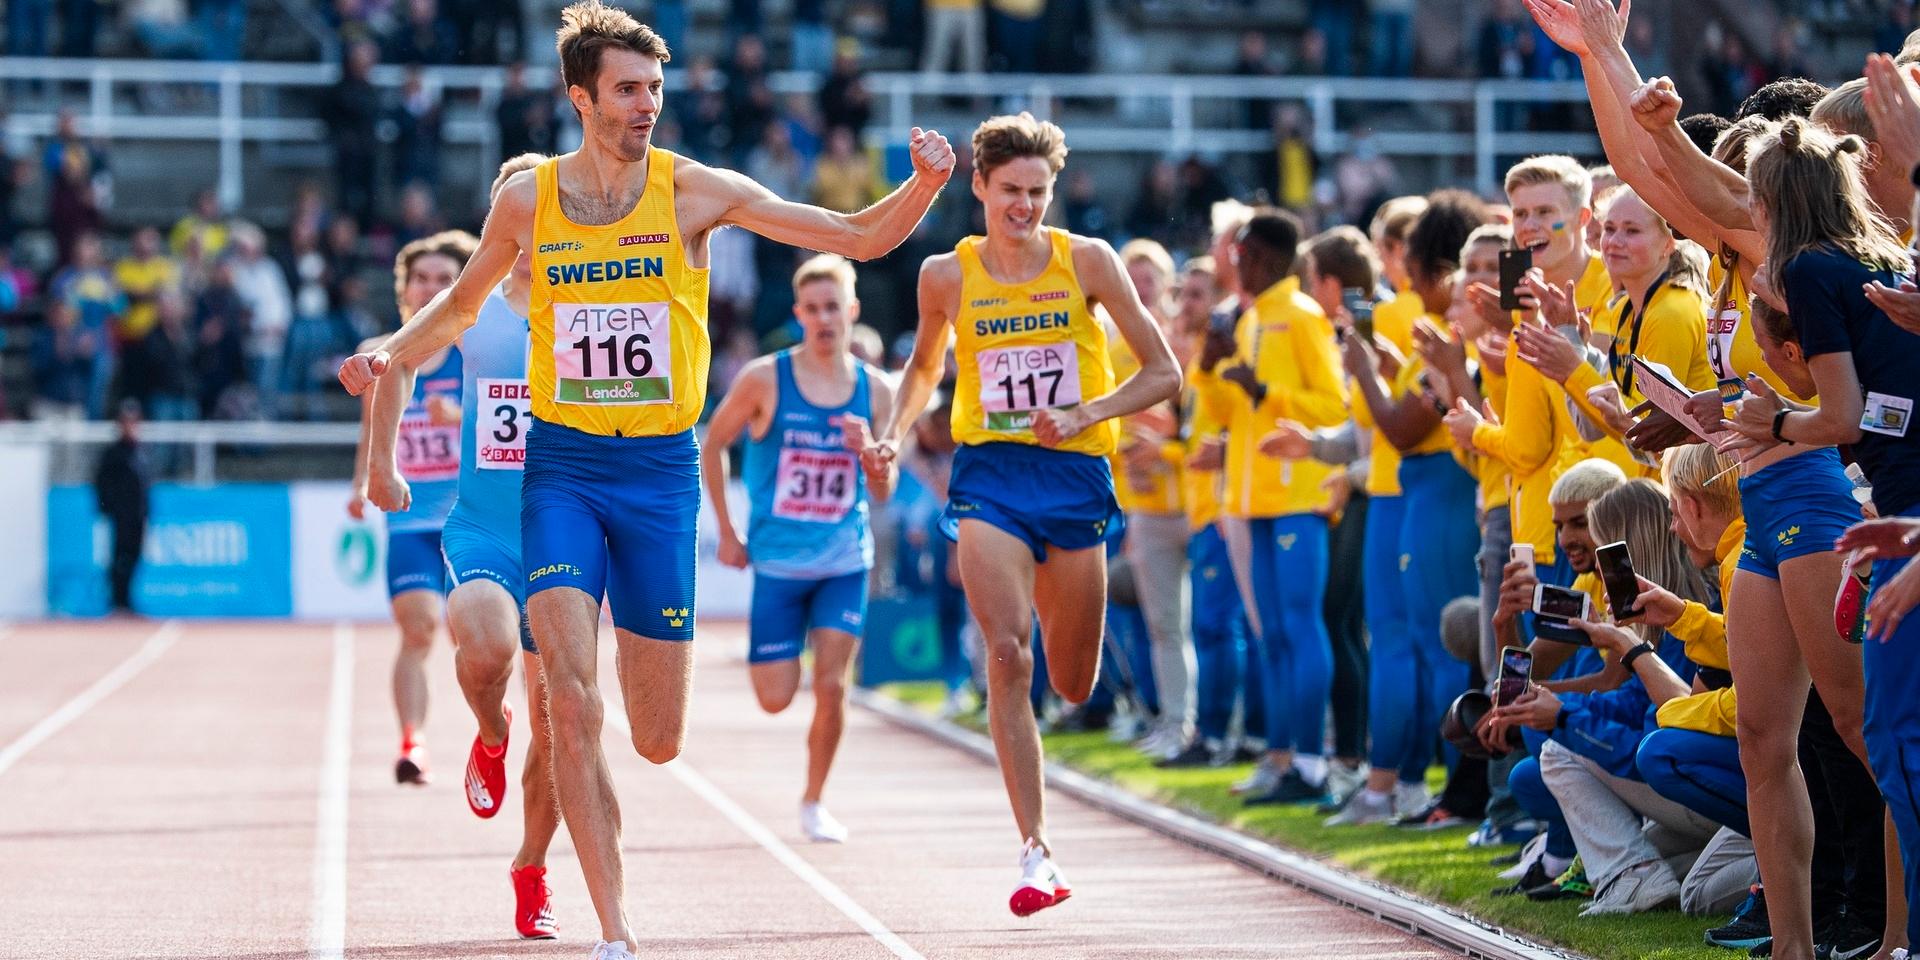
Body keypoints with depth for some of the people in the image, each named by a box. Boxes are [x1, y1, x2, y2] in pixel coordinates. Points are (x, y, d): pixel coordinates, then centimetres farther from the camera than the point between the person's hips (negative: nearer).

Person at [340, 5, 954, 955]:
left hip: (661, 468, 0)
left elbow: (859, 238, -2)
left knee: (658, 740, 3)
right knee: (571, 700, -18)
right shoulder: (527, 198, 1)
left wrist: (924, 184, -20)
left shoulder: (693, 190, -3)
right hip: (562, 466, 0)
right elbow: (463, 302, 20)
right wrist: (389, 350, 2)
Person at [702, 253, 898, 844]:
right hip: (777, 561, -1)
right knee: (776, 699, 0)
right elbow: (711, 447, 4)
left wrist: (868, 451, -17)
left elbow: (882, 493, 5)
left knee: (832, 687, -9)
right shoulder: (765, 380, -8)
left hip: (845, 561, 1)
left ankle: (814, 801, 11)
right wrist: (725, 533, 1)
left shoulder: (875, 391, -1)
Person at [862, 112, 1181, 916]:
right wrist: (894, 434, 6)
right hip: (989, 475, -1)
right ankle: (1037, 854, -19)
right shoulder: (948, 275, 3)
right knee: (1007, 656, -20)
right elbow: (925, 364, 23)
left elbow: (1163, 373, 1)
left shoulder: (1087, 261, -1)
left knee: (1073, 686, 10)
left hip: (1074, 474, 1)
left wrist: (1085, 413, -13)